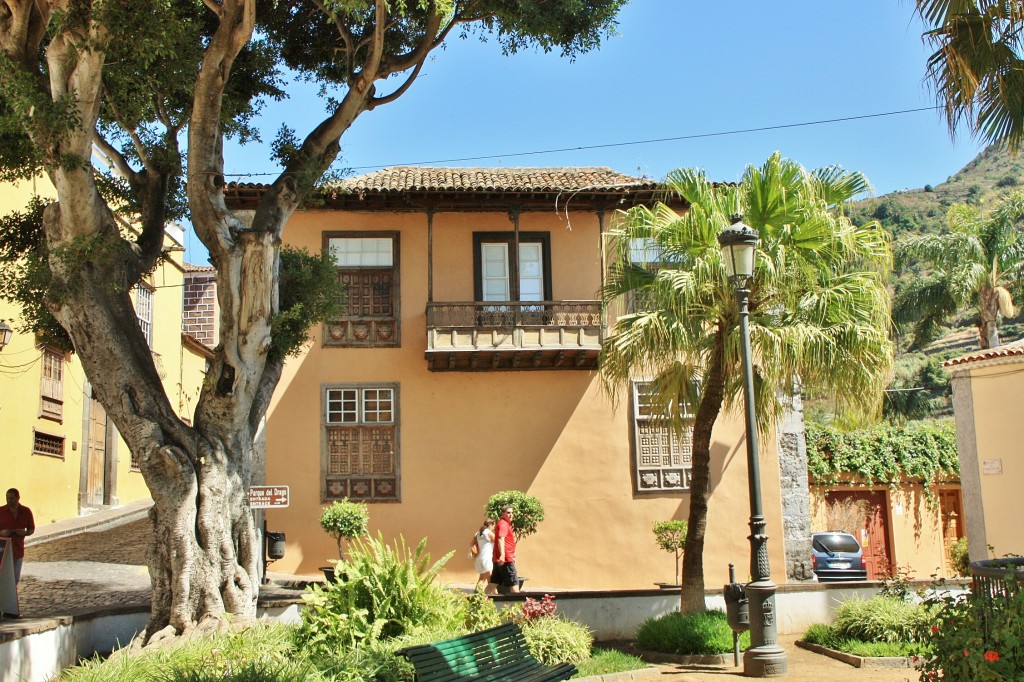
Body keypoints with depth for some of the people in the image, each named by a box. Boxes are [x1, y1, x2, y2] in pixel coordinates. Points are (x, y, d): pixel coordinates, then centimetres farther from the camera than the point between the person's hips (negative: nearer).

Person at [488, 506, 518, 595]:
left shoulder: (505, 524, 20)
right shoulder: (503, 524, -12)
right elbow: (501, 539, -28)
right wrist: (502, 555, -41)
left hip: (499, 560, 9)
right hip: (506, 559, -9)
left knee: (494, 582, 8)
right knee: (514, 582, -4)